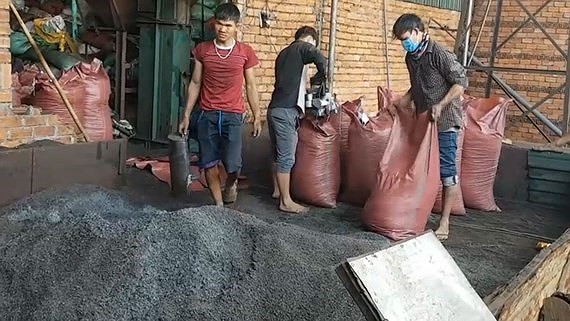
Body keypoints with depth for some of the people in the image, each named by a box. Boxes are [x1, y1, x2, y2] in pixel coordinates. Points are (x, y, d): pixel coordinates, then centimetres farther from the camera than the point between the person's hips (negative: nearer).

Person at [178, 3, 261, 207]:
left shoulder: (245, 53, 0)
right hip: (207, 115, 2)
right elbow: (195, 84, 9)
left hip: (233, 116, -2)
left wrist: (257, 117, 4)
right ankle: (219, 206, 19)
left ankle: (231, 184, 26)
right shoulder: (202, 50, 4)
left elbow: (251, 87, 6)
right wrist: (186, 116, 7)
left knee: (233, 163, -10)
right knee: (209, 163, 3)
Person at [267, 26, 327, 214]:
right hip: (286, 111, -9)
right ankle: (286, 201, -1)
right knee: (286, 157, -5)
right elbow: (322, 62, -20)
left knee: (278, 154, 18)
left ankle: (277, 190, 29)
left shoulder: (284, 53, 23)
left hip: (275, 108, 9)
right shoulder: (303, 47, -1)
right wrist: (316, 80, -4)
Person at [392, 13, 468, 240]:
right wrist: (405, 100, 7)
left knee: (446, 171, -3)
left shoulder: (439, 54, -15)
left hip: (444, 122, -8)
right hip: (422, 121, 8)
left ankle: (444, 222, 3)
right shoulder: (411, 58, 10)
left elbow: (461, 82, -15)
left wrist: (441, 105, -23)